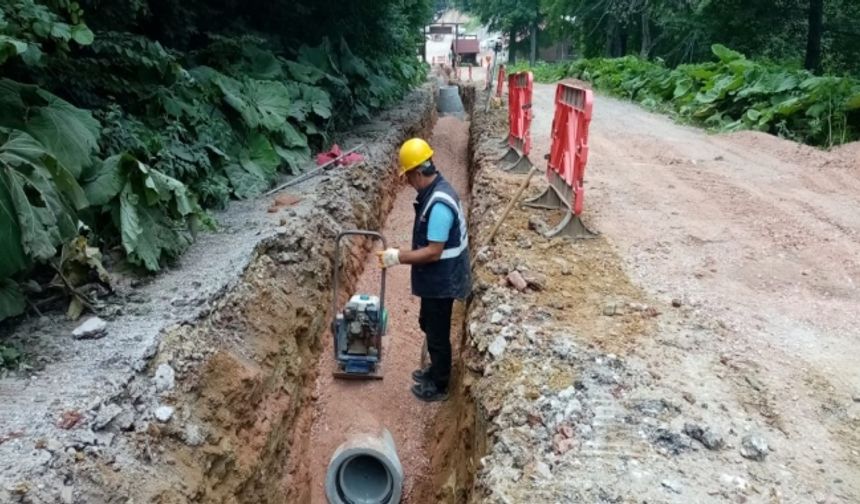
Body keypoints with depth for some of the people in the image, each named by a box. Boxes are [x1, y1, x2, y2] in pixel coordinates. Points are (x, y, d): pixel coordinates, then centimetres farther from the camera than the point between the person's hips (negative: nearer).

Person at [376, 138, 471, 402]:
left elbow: (433, 252, -28)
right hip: (435, 279, 10)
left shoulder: (439, 204, -30)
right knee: (429, 326, 25)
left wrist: (398, 257, -22)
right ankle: (436, 370, 44)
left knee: (437, 332, 8)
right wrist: (404, 255, 20)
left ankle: (439, 386, 26)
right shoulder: (435, 190, 3)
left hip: (440, 281, -10)